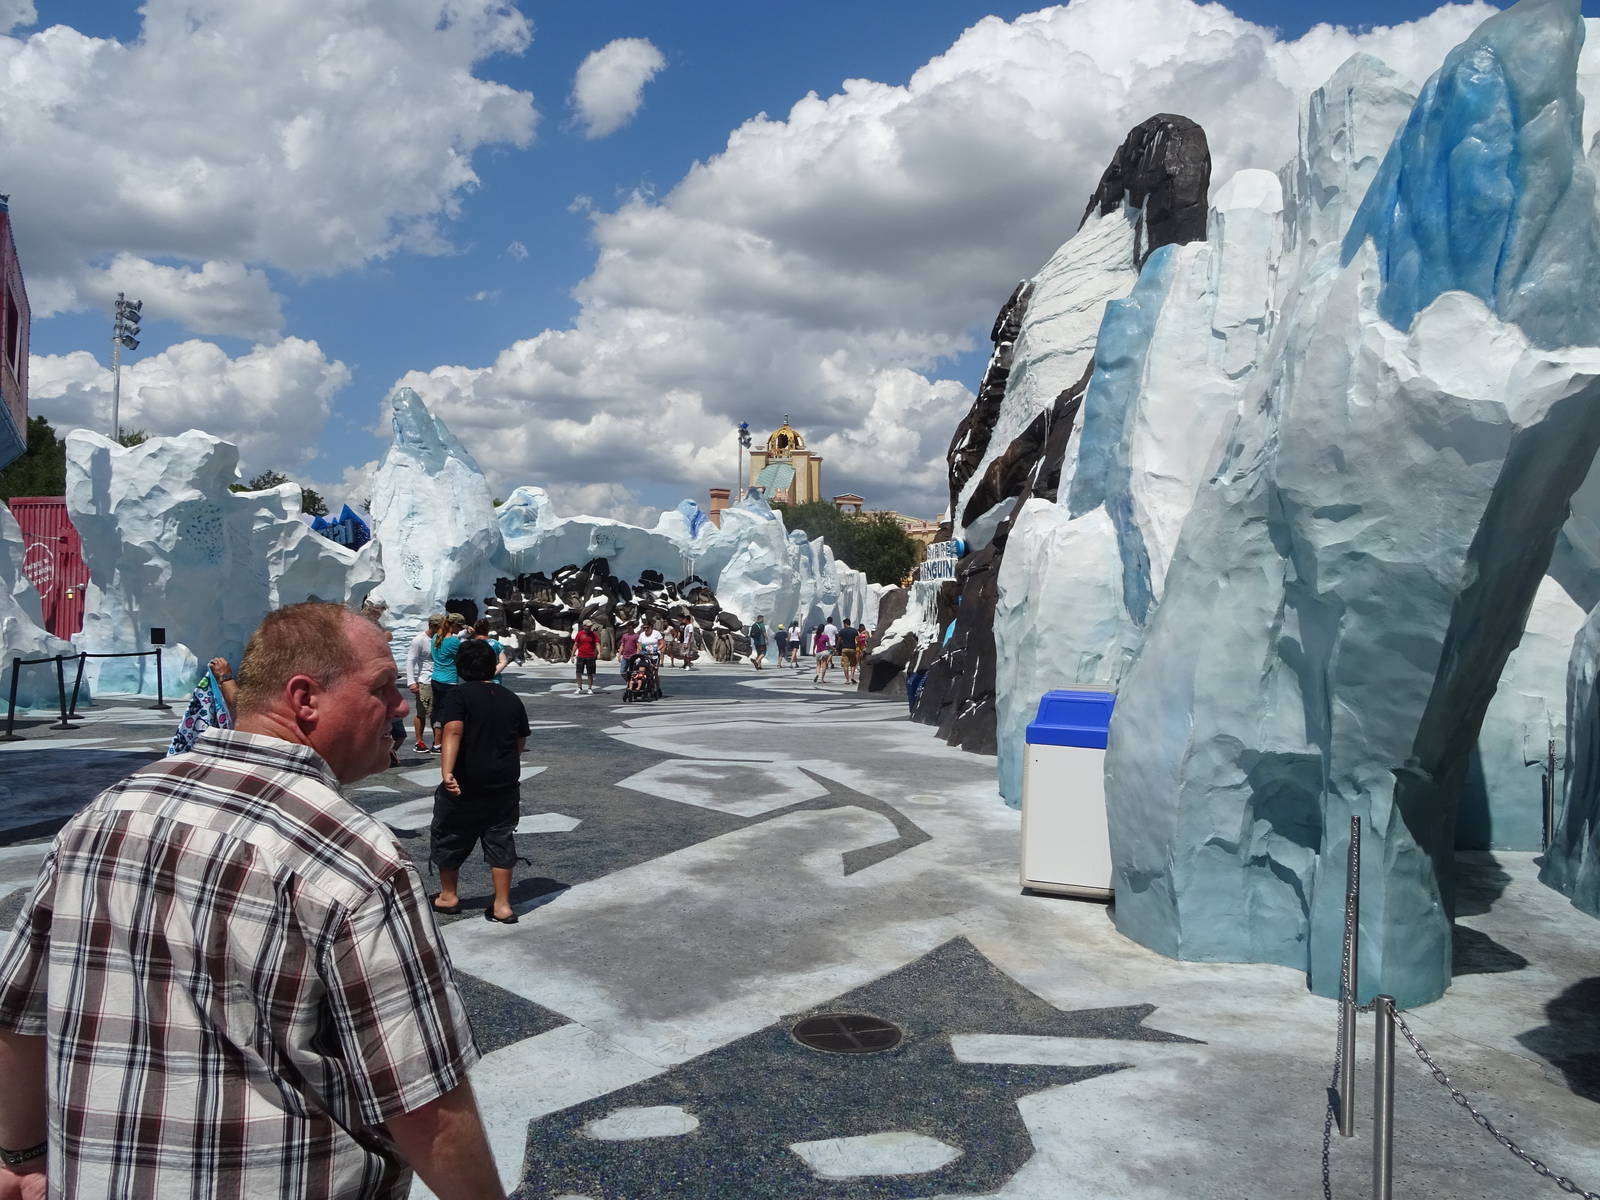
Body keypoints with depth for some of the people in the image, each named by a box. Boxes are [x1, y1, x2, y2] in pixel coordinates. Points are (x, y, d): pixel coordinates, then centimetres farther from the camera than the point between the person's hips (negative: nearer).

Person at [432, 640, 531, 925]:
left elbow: (453, 732, -25)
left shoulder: (458, 695, -9)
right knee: (501, 840, 10)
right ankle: (502, 906, 10)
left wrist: (446, 771, -35)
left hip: (465, 784, -4)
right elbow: (521, 743, 13)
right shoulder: (511, 698, 6)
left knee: (449, 837, 16)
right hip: (505, 784, 4)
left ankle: (448, 896, 29)